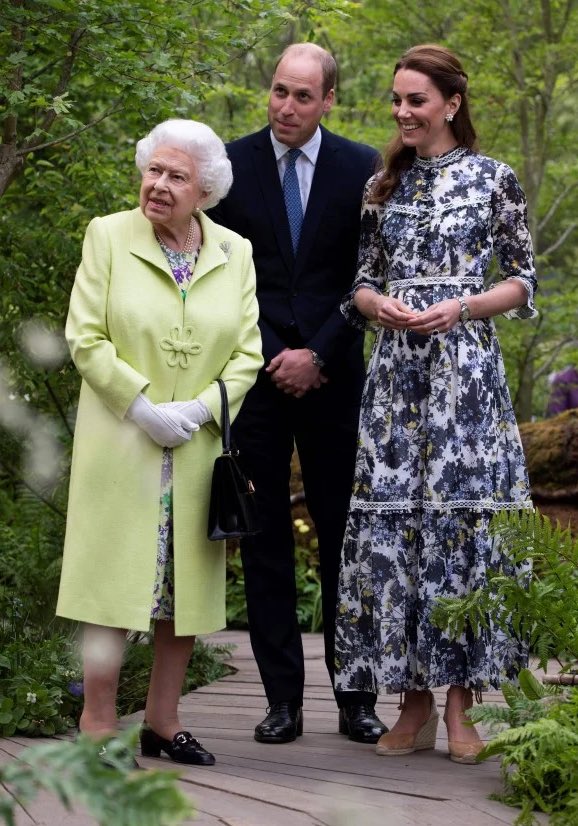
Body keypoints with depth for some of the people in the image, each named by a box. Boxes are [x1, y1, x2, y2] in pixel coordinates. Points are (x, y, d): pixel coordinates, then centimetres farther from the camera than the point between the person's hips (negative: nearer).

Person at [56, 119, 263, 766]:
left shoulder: (235, 253, 6)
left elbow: (247, 352, 4)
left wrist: (199, 409, -11)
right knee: (115, 579, -4)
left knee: (187, 584, 7)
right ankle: (97, 725, 3)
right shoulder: (108, 236, 0)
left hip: (200, 447, 3)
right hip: (120, 442, -3)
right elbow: (85, 338, -5)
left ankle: (162, 722, 17)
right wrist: (142, 407, -14)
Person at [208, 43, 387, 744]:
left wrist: (317, 355, -6)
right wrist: (271, 357, -4)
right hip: (255, 373, 1)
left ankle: (355, 699, 8)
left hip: (332, 376, 0)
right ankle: (282, 699, 7)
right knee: (265, 540, 2)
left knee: (343, 537, 2)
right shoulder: (232, 165, 4)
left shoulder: (360, 168, 3)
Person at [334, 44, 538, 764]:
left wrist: (460, 307, -12)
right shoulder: (383, 186, 14)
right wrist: (379, 305, -7)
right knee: (391, 522, -2)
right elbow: (361, 283, 15)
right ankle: (415, 702, 7)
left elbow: (523, 282, 3)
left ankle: (461, 707, 2)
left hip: (466, 366, -3)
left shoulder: (493, 179, 3)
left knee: (461, 516, -6)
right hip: (396, 368, 4)